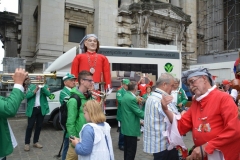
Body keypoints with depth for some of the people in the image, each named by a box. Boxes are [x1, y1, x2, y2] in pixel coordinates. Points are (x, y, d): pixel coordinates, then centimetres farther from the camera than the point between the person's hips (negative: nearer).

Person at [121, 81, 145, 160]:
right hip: (131, 128, -10)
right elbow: (138, 112, -18)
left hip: (126, 127, 10)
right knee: (131, 150, 0)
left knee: (127, 149, 19)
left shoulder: (125, 96, 10)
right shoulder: (132, 98, -21)